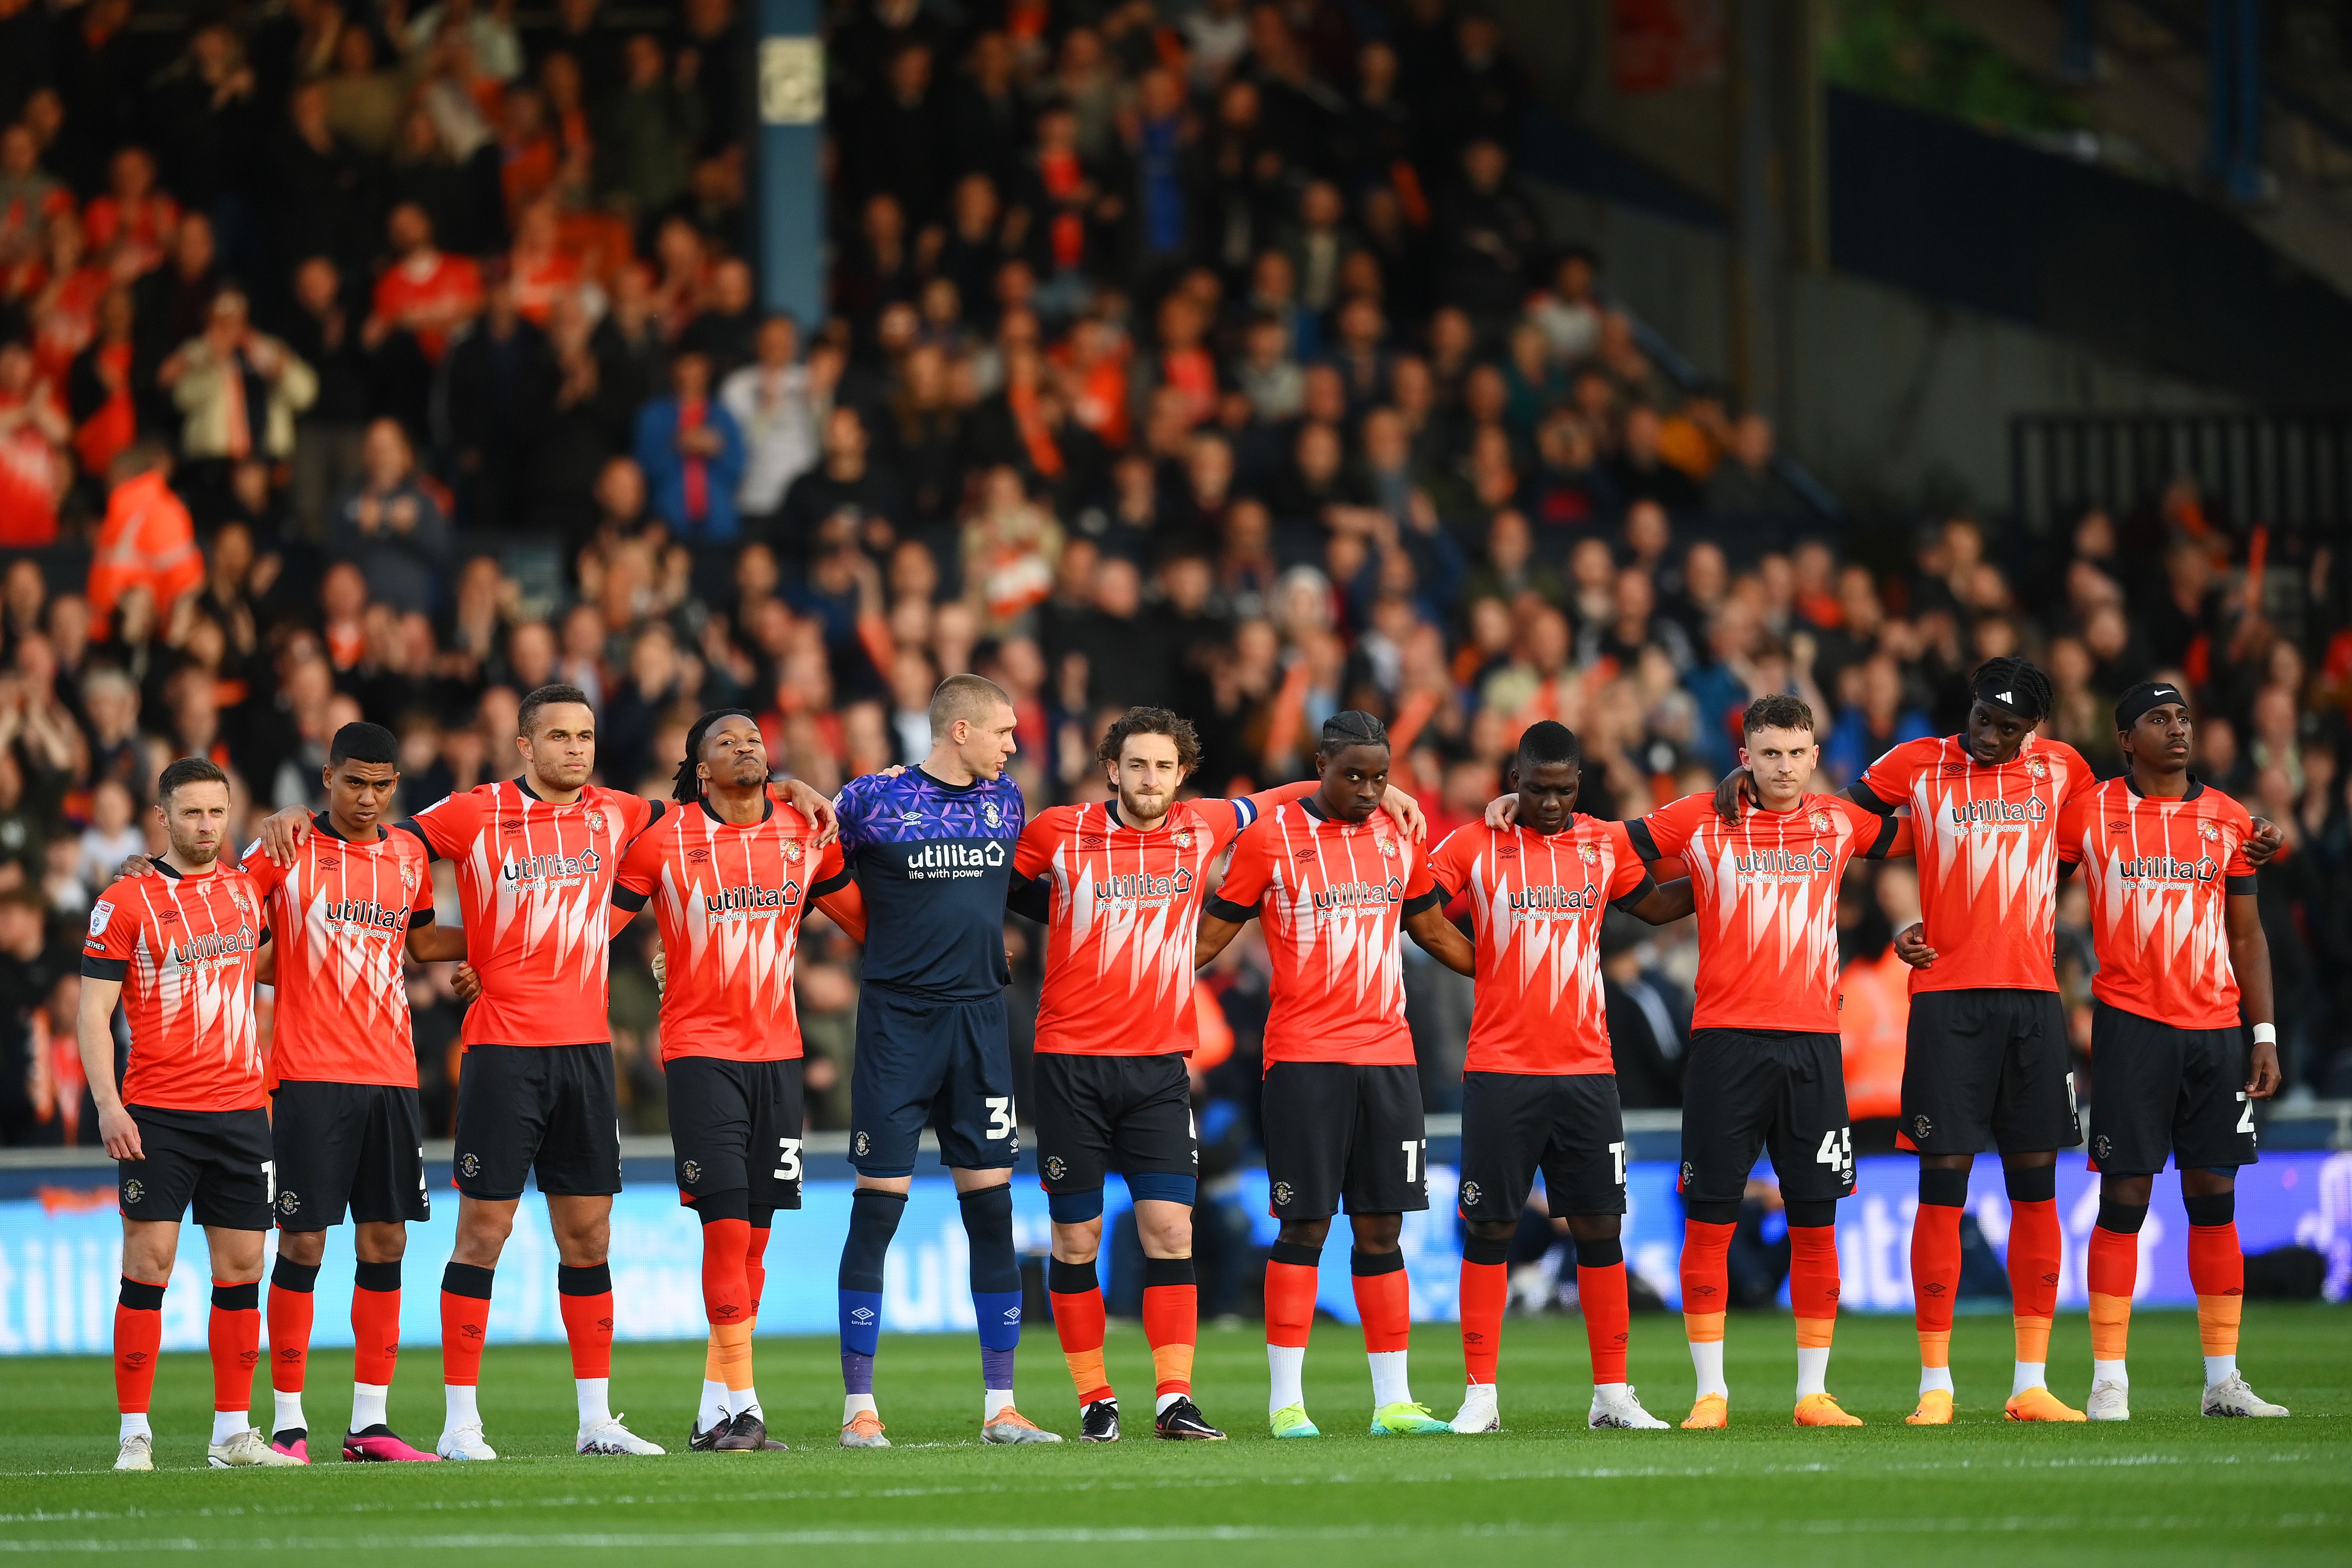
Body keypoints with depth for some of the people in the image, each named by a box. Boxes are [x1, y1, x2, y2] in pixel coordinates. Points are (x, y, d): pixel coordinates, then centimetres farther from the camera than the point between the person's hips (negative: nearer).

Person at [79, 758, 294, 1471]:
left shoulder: (246, 889, 11)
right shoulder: (125, 903, -2)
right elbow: (93, 1012, -3)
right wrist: (108, 1105, -13)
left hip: (241, 1110, 4)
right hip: (157, 1116, -4)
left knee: (241, 1268, 4)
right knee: (149, 1263, -6)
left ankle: (233, 1433, 9)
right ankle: (135, 1435, -3)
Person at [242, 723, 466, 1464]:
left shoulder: (408, 856, 11)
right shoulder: (287, 852, -3)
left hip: (392, 1071, 5)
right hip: (310, 1073, -5)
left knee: (385, 1242, 4)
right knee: (302, 1243, -4)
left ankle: (370, 1421, 9)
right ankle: (289, 1422, 2)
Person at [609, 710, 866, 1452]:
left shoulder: (804, 835, 7)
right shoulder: (664, 840, -3)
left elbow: (865, 919, 20)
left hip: (777, 1052, 4)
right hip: (700, 1050, -4)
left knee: (754, 1235, 4)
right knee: (726, 1227, -12)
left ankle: (715, 1408, 11)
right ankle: (743, 1407, -11)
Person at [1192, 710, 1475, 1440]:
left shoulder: (1398, 838, 11)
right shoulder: (1271, 838, -3)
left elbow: (1434, 930, 25)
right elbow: (1212, 934, 3)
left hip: (1388, 1052, 4)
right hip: (1303, 1056, -4)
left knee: (1382, 1228, 4)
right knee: (1304, 1224, -5)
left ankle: (1393, 1400, 6)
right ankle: (1285, 1399, -1)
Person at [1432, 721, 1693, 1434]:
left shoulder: (1607, 845, 9)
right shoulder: (1473, 846, 0)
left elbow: (1653, 906, 26)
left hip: (1587, 1070, 2)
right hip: (1499, 1072, -2)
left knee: (1600, 1227, 3)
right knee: (1491, 1229, 0)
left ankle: (1612, 1395, 9)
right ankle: (1480, 1397, 4)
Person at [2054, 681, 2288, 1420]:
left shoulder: (2228, 820, 9)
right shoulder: (2087, 813, 1)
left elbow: (2247, 936, 14)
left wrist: (2265, 1034, 8)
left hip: (2215, 1029, 3)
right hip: (2131, 1025, -3)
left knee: (2215, 1198, 4)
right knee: (2124, 1199, -4)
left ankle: (2223, 1380, 8)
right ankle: (2109, 1381, 0)